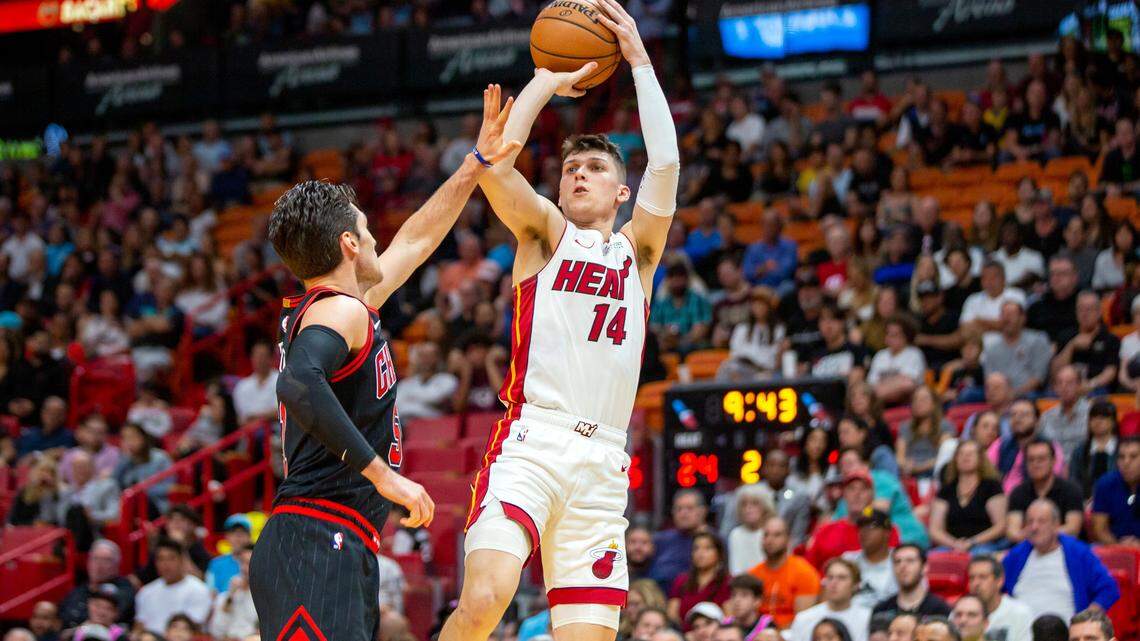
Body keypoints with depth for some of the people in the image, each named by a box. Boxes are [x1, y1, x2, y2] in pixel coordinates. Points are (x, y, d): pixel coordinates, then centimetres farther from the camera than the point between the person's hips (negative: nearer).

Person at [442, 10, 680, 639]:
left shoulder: (636, 251, 20)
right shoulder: (545, 233, 14)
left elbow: (665, 163, 6)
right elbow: (496, 165, -3)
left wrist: (639, 60, 8)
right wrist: (547, 81, 8)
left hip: (602, 460, 3)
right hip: (530, 441, -3)